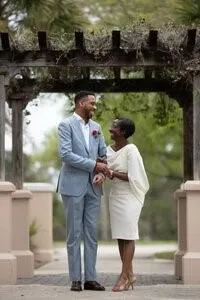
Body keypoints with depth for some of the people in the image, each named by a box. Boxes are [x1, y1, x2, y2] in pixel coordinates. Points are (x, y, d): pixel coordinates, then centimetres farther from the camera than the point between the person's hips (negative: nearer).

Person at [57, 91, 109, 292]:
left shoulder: (96, 127, 13)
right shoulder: (66, 125, -5)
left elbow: (104, 153, 16)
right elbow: (65, 154, -16)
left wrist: (104, 164, -7)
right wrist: (93, 165, -17)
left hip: (93, 186, 5)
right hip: (73, 186, -5)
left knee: (91, 233, 5)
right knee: (74, 233, -1)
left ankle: (90, 278, 8)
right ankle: (75, 279, 3)